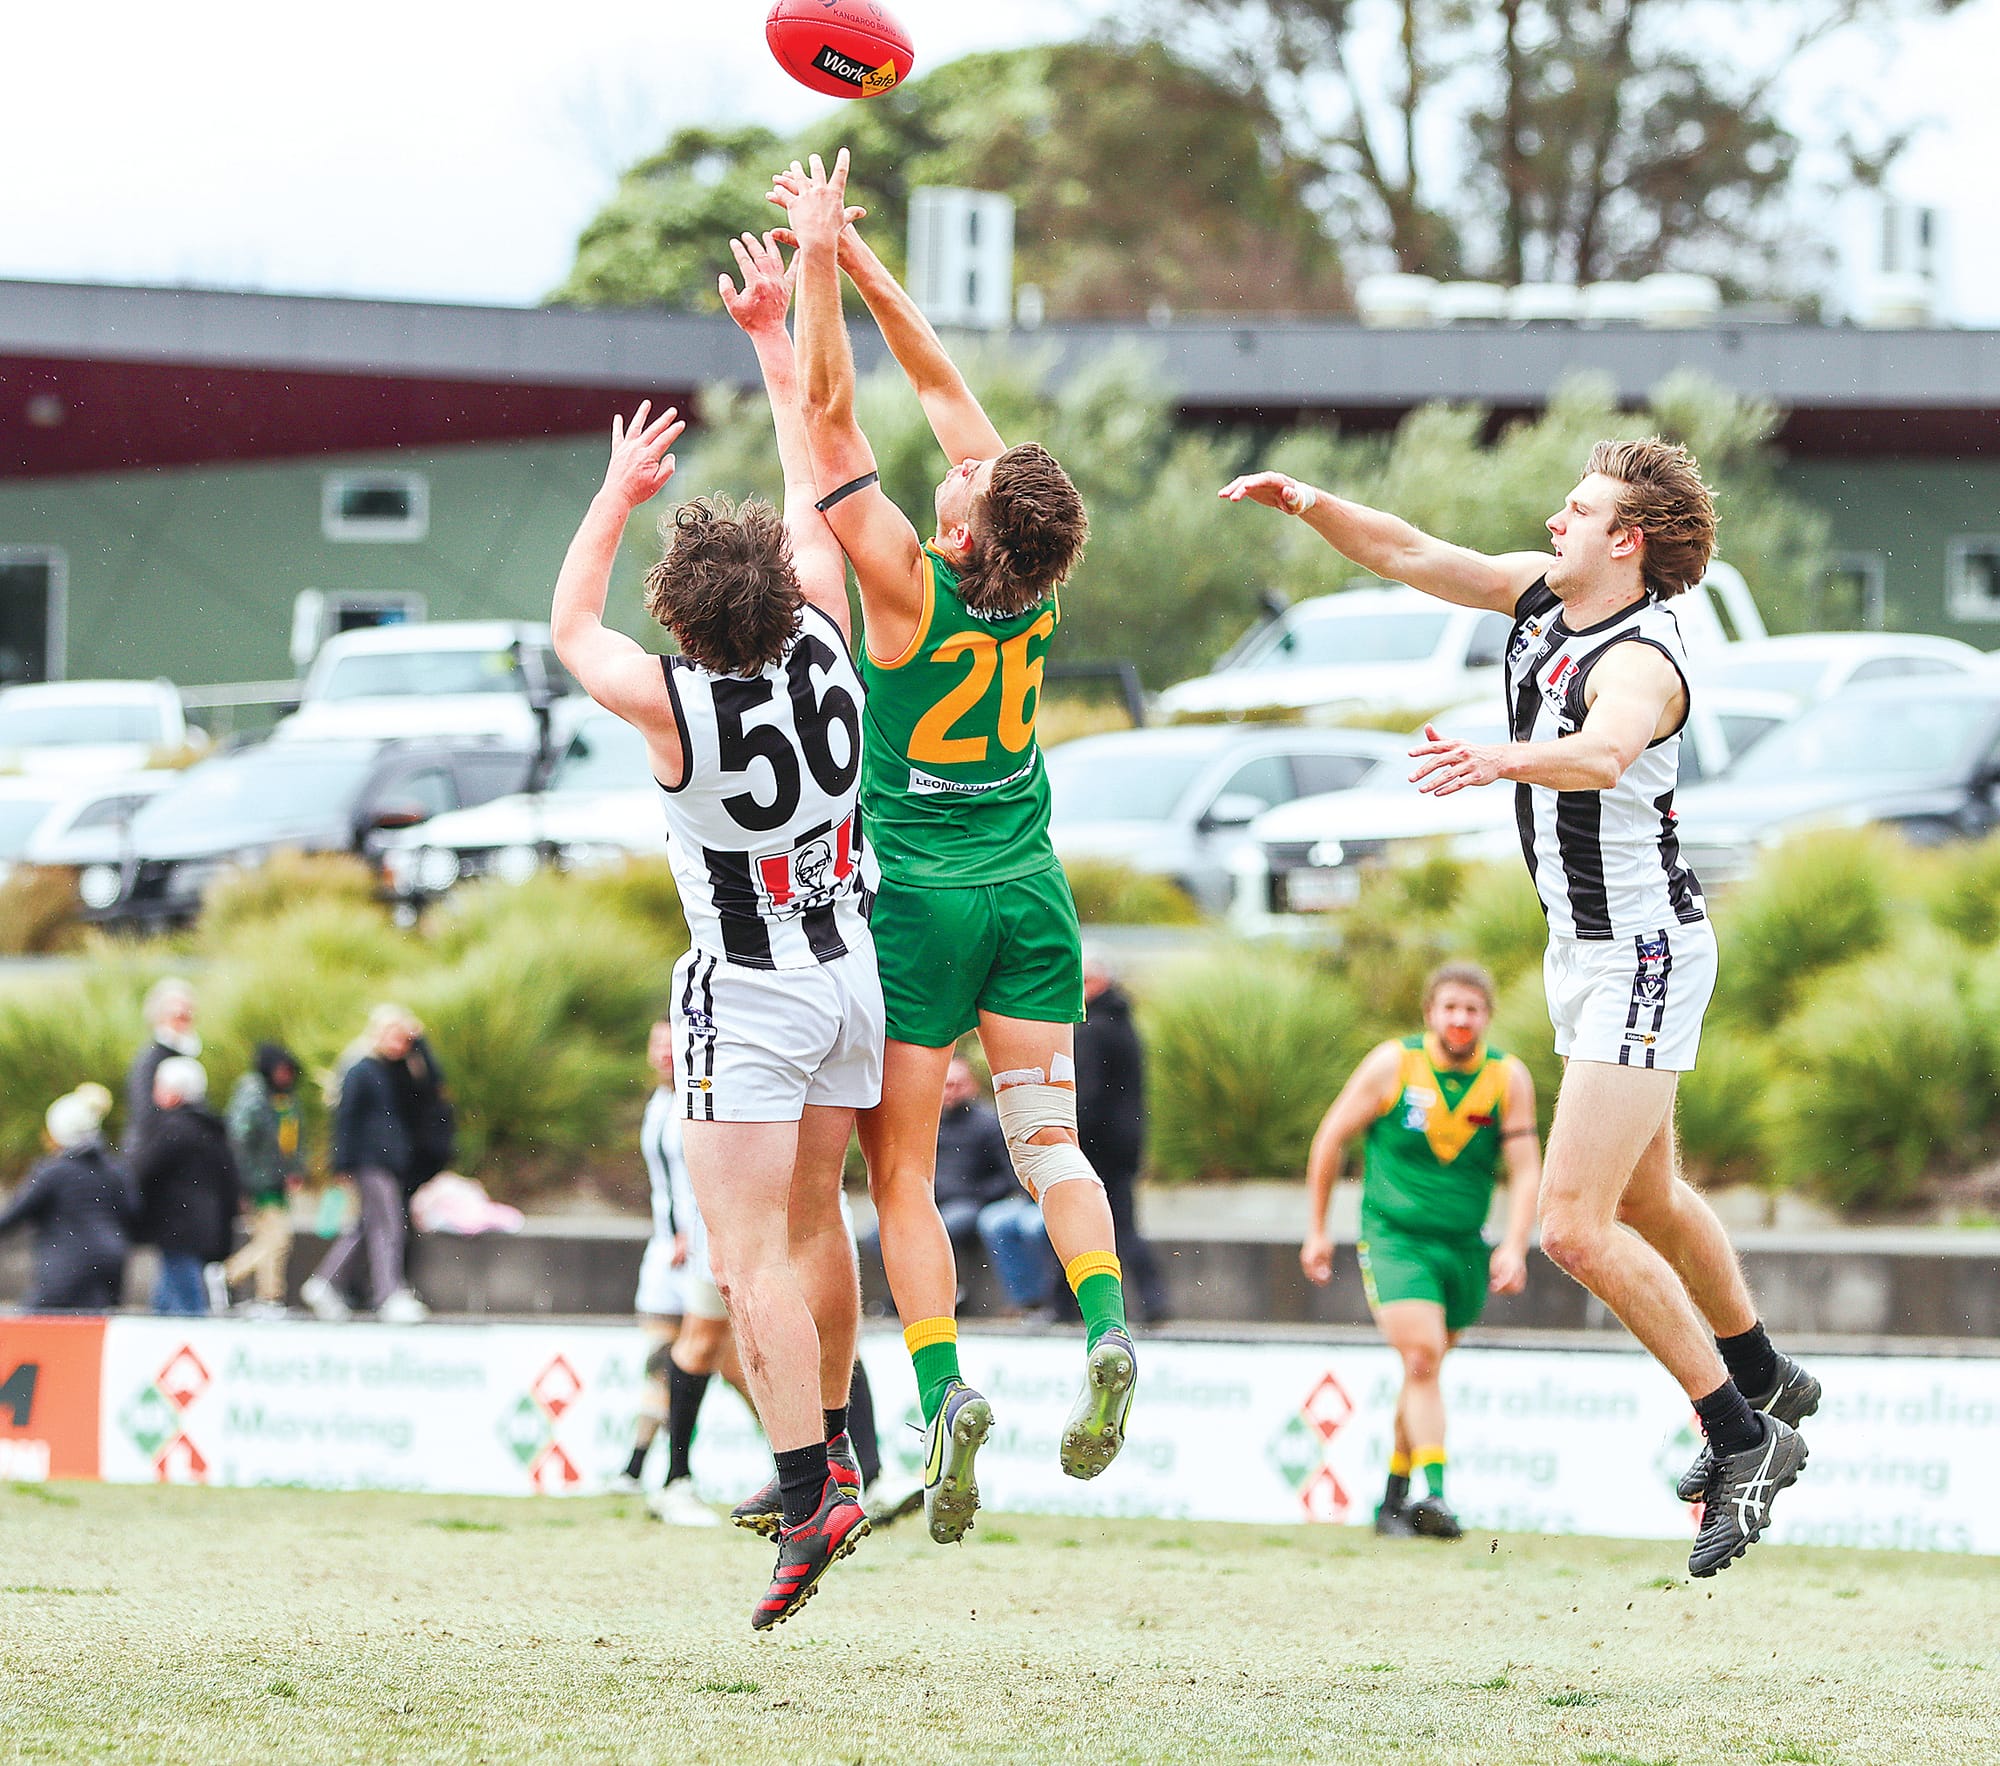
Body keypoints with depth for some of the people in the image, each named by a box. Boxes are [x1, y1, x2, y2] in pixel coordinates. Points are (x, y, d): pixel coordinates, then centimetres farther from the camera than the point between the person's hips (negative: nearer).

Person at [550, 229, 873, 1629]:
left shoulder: (673, 706, -19)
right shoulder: (823, 648, -8)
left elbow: (571, 627, 3)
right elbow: (816, 479, 6)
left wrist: (619, 494, 9)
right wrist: (772, 333, 13)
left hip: (749, 999, -6)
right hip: (852, 970, 6)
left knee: (752, 1256, -9)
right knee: (814, 1220, 21)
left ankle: (811, 1501, -20)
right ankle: (832, 1446, 32)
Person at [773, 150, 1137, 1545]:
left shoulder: (911, 586, -18)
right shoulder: (1036, 582, -4)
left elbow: (832, 416, -16)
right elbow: (939, 379, 2)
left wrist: (819, 260, -12)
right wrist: (853, 254, 4)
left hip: (918, 897, -5)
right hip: (1028, 891, 5)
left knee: (902, 1166, 1)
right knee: (1050, 1137, 2)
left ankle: (945, 1390, -14)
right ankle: (1106, 1328, -22)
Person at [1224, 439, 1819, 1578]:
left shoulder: (1640, 662, -24)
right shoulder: (1542, 592, 4)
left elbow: (1600, 754, -46)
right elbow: (1413, 557, 8)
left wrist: (1503, 758, -65)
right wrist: (1308, 502, -7)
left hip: (1643, 958, -10)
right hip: (1585, 949, 10)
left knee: (1578, 1226, -16)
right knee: (1649, 1203, 24)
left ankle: (1746, 1441, -6)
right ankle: (1767, 1385, 45)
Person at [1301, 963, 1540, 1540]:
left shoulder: (1509, 1080, -1)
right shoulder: (1392, 1065, -7)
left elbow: (1525, 1169, -4)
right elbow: (1331, 1140, 2)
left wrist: (1513, 1247, -18)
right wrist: (1316, 1230, 4)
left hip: (1464, 1248, 3)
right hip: (1392, 1238, -3)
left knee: (1423, 1371, 12)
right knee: (1422, 1358, -20)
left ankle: (1395, 1499, 27)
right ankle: (1433, 1493, -29)